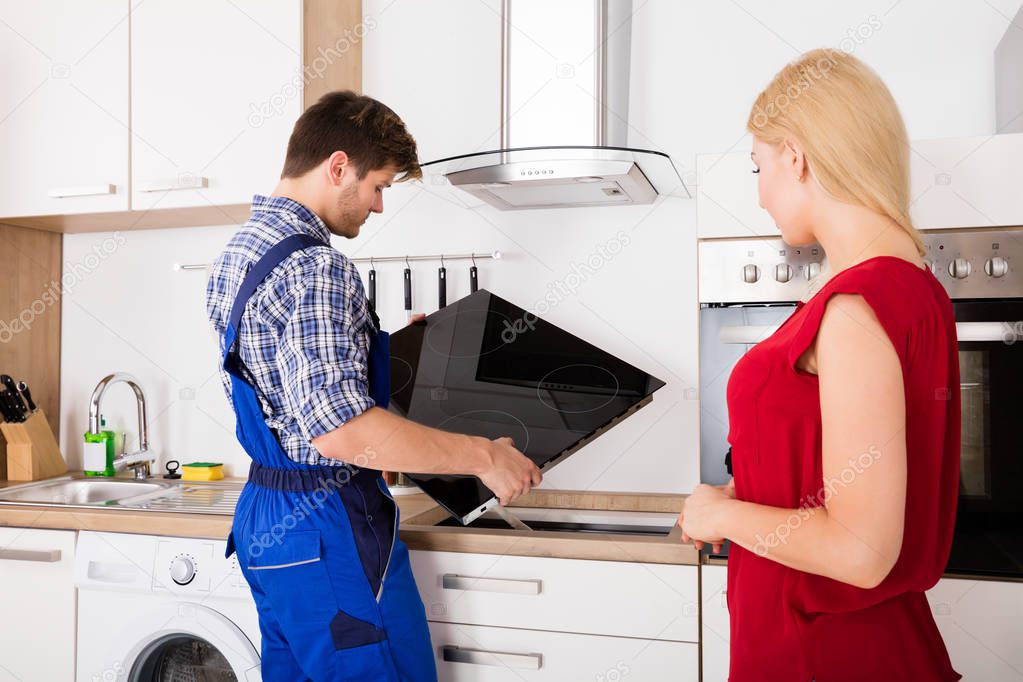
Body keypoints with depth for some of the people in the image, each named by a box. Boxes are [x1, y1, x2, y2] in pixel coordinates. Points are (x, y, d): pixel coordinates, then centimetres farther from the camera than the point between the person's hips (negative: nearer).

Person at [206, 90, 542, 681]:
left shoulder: (240, 252, 11)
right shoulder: (316, 269, -21)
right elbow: (339, 428, -29)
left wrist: (382, 345, 25)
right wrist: (485, 457, -22)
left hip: (264, 517, 10)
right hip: (329, 530, -10)